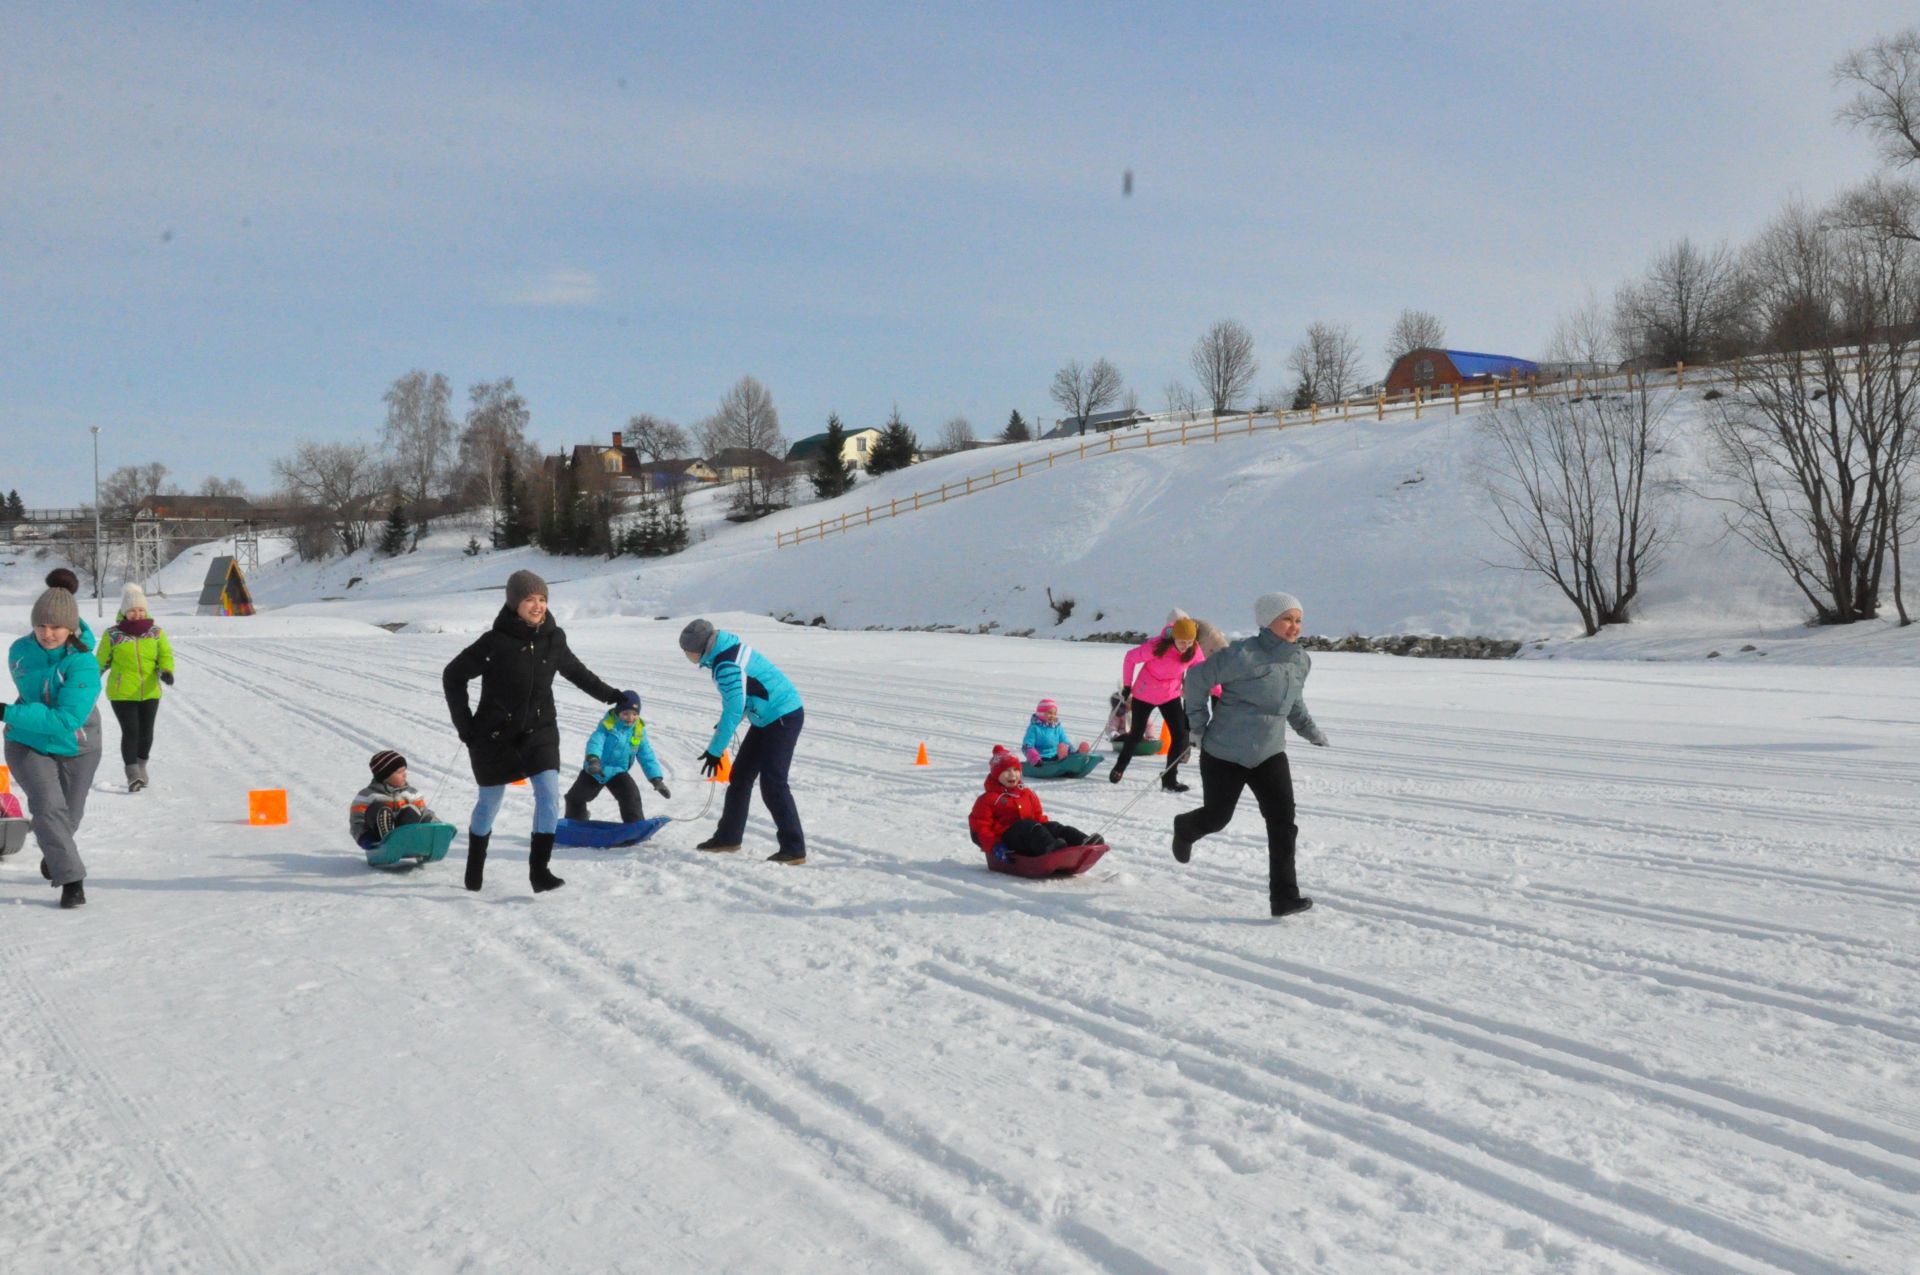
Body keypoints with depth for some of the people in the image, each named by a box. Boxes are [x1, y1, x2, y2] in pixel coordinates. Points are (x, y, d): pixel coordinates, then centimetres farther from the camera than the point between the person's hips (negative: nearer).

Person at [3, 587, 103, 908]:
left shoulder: (83, 664, -26)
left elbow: (67, 719, -34)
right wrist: (40, 714, -10)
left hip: (76, 750, -1)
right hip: (28, 745, 1)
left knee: (70, 815, 16)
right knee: (48, 807, -20)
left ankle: (53, 856, 48)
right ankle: (70, 879, -14)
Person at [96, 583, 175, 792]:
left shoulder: (156, 632, 3)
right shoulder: (112, 635, -3)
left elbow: (165, 655, 0)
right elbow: (100, 662, 8)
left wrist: (166, 671, -21)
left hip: (149, 693, 3)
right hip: (121, 694, -3)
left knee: (146, 732, 9)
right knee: (130, 731, -12)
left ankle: (141, 766, 33)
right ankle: (132, 774, -7)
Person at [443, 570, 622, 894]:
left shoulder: (554, 638, -5)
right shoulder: (496, 642, -17)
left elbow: (575, 670, 15)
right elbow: (453, 676, -7)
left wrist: (608, 694, 18)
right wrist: (465, 725, -8)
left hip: (539, 730, 3)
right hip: (495, 735, -2)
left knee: (549, 794, -16)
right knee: (489, 804, 12)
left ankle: (539, 870, -11)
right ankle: (474, 870, 36)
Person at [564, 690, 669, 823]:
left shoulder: (639, 730, -8)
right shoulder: (607, 724, -19)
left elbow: (647, 756, -4)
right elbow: (595, 741, -34)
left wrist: (657, 779, -11)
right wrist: (593, 759, -55)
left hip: (617, 772, 1)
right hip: (595, 771, -1)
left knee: (631, 795, -23)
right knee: (575, 797, 10)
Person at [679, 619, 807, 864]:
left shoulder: (727, 666, -24)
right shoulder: (728, 650, 5)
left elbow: (734, 710, -24)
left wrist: (715, 750, -17)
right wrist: (723, 726, 18)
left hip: (784, 718, -10)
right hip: (768, 718, 10)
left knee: (772, 785, -12)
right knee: (740, 775, 14)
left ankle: (794, 849, -8)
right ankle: (728, 837, 25)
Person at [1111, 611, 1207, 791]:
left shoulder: (1194, 650, -18)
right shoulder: (1156, 647, -31)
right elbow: (1131, 658, -18)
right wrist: (1127, 685, -11)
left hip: (1170, 695, 3)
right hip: (1144, 694, -3)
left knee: (1181, 735, -7)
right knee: (1136, 734, 10)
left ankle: (1169, 779, 7)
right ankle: (1119, 768, 37)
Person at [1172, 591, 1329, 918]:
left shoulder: (1300, 661, 0)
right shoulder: (1244, 655, -22)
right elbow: (1198, 680, -15)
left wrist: (1309, 729, 8)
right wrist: (1199, 727, -9)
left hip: (1270, 754, 5)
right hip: (1225, 755, -5)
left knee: (1283, 821, -9)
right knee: (1216, 818, 12)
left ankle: (1284, 896, -5)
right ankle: (1184, 830, 48)